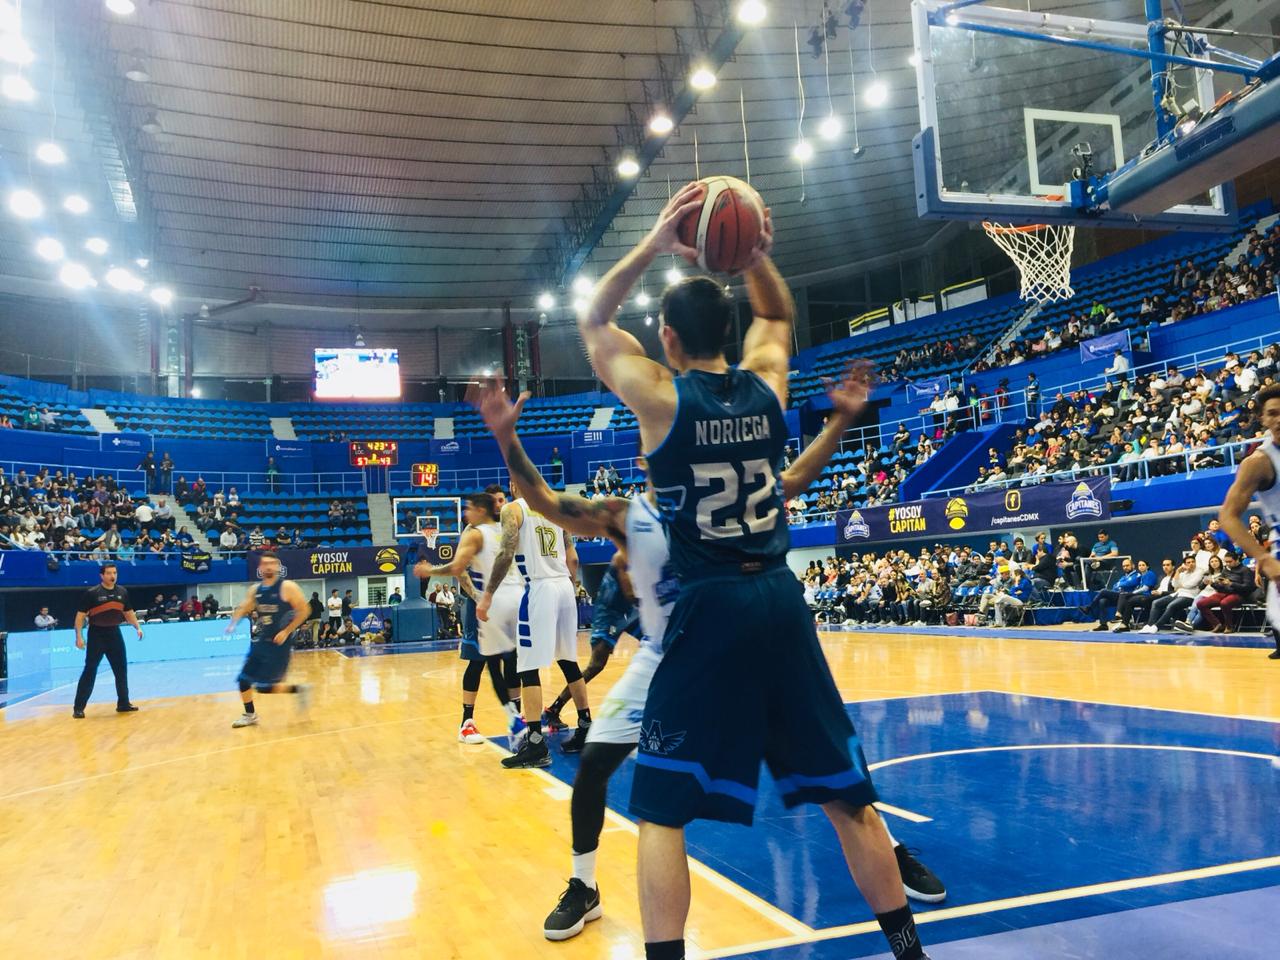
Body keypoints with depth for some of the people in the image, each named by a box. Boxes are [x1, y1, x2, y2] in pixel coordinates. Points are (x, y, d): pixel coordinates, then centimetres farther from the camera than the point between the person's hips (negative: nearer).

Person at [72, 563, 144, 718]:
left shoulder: (122, 592, 5)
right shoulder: (91, 593, -10)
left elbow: (129, 612, 15)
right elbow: (80, 615, -9)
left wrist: (138, 627, 3)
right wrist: (79, 636, -16)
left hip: (114, 633, 5)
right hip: (96, 634, -5)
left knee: (121, 669, 9)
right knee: (90, 671, -5)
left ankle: (123, 703, 21)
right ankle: (78, 708, 2)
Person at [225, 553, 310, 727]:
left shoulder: (287, 587, -11)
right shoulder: (255, 590, 7)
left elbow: (303, 611, -12)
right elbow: (243, 609, 16)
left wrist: (287, 631, -17)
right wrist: (233, 623, -4)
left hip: (278, 643, -7)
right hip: (259, 642, 7)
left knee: (265, 687, -11)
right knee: (243, 679, 8)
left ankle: (298, 689, 10)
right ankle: (250, 715, 28)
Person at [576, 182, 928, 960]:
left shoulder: (660, 397, -5)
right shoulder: (767, 385, 5)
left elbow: (594, 322, 12)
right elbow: (779, 315, 27)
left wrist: (654, 245, 4)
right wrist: (756, 254, 11)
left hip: (708, 608, -4)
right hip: (780, 602, 5)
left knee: (661, 811, 6)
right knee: (844, 795, 16)